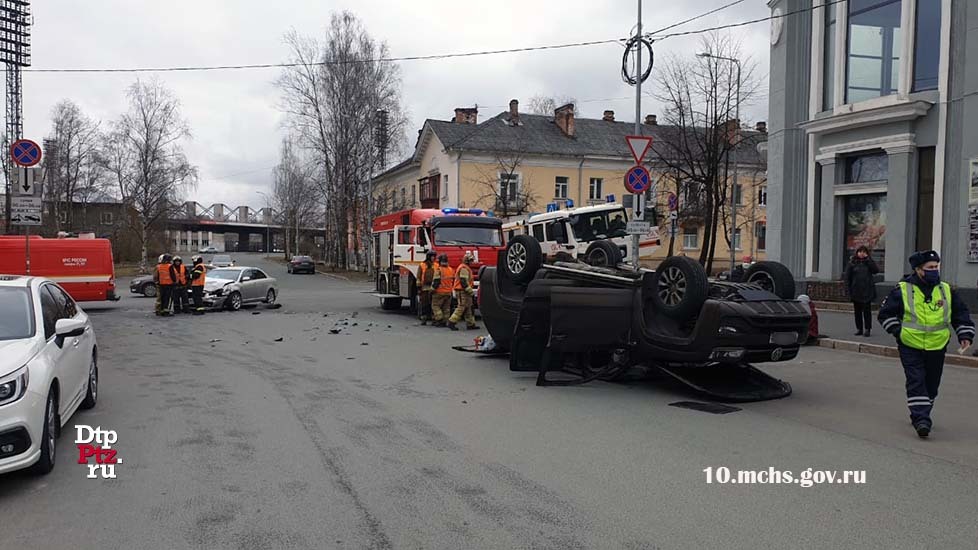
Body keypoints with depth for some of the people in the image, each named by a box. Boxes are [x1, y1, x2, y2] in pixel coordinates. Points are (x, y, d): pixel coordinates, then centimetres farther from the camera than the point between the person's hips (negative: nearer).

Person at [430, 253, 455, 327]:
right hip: (448, 292, 6)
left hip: (439, 292, -6)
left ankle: (439, 320, -6)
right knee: (446, 307, 11)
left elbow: (436, 281, -17)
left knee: (435, 306, 3)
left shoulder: (438, 269, -14)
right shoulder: (451, 270, 7)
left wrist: (432, 288, -6)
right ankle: (445, 321, 12)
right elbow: (453, 281, 15)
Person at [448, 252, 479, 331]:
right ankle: (451, 322, -7)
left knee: (468, 308, 11)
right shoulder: (464, 268, -15)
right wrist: (471, 292, -19)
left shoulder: (466, 268, 19)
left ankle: (470, 324, 14)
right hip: (462, 292, -11)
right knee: (461, 307, -10)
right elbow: (464, 282, -22)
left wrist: (471, 291, 23)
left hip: (465, 292, 11)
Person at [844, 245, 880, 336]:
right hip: (856, 291, 1)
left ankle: (867, 329, 2)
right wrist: (848, 288, -4)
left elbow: (876, 270, -12)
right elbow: (847, 276, 3)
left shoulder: (869, 262, 6)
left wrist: (868, 259, -11)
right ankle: (859, 329, 14)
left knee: (867, 310, -2)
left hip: (867, 291, -1)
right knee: (857, 311, 6)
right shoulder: (852, 262, 4)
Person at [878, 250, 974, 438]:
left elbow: (961, 314, 13)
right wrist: (898, 332, -7)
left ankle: (921, 415, 31)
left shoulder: (946, 290, 4)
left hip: (937, 348, 4)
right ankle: (921, 420, -11)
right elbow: (885, 313, 1)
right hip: (911, 347, -4)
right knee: (916, 382, -11)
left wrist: (965, 335, 2)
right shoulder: (902, 290, -7)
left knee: (931, 385, 12)